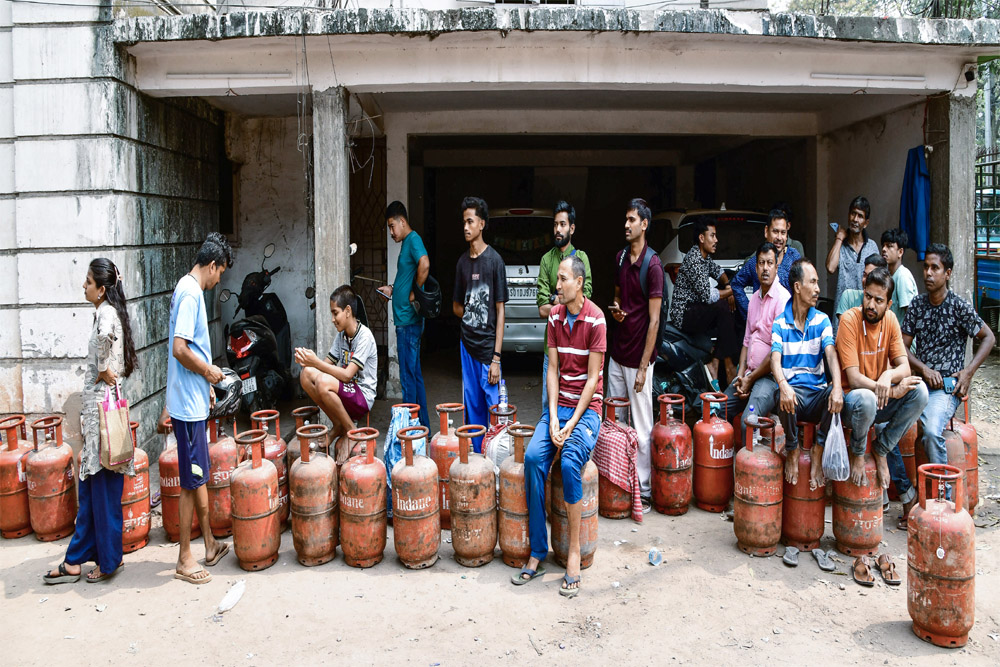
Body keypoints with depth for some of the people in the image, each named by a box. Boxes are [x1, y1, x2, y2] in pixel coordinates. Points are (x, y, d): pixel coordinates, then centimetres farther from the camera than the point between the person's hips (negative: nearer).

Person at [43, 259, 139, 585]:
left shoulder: (106, 313, -15)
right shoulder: (108, 312, 15)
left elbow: (104, 336, -34)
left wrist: (103, 370, -19)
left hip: (101, 405, -10)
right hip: (98, 404, 10)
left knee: (102, 486, -1)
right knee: (90, 487, 14)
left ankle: (108, 560, 11)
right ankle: (75, 560, 23)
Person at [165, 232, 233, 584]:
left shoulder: (188, 289, 13)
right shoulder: (190, 293, -17)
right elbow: (180, 349, -25)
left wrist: (205, 384, 19)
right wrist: (209, 371, -11)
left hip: (193, 400, 10)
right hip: (188, 404, -10)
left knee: (199, 475, 17)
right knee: (191, 481, -1)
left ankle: (209, 544, 29)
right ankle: (185, 559, 9)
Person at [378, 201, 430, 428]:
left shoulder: (413, 239, -12)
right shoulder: (406, 243, 18)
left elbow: (424, 265, -31)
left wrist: (414, 292, -21)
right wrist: (392, 289, 15)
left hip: (408, 320, -10)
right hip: (405, 319, 10)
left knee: (408, 377, -4)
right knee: (414, 375, 14)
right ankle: (423, 427, 22)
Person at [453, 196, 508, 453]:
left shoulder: (494, 260, -6)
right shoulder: (462, 261, 10)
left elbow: (500, 310, -8)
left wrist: (496, 357, -12)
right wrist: (471, 315, 3)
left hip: (488, 349, -5)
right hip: (467, 345, 6)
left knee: (494, 412, -1)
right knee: (472, 411, 12)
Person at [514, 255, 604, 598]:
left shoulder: (595, 319, -10)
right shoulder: (555, 316, 7)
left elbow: (593, 378, -11)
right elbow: (553, 369, 4)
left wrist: (573, 423, -17)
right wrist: (553, 416, -8)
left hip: (586, 407, -4)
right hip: (558, 404, 5)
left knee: (570, 461, -30)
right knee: (533, 456, -20)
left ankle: (574, 551, -16)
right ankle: (537, 553, -12)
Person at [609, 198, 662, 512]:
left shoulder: (652, 265, -13)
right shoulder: (621, 257, 9)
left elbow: (654, 320, -14)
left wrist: (643, 367, -16)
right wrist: (615, 309, -1)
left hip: (638, 358, -7)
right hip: (617, 353, 7)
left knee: (641, 428, 1)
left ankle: (643, 492, 12)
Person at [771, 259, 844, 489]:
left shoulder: (822, 320, 7)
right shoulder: (780, 323, 3)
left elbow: (831, 355, -9)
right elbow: (775, 360, -11)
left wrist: (837, 387, -30)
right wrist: (783, 386, -35)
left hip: (817, 393, 2)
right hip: (793, 391, -2)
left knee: (836, 394, -31)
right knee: (786, 396, -36)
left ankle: (818, 452, -11)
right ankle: (792, 452, -8)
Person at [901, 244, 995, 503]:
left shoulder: (959, 306, -4)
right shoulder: (917, 305, 8)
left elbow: (989, 338, 3)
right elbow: (903, 346, 9)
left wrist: (969, 372, -6)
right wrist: (924, 369, -8)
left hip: (948, 385, -4)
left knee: (931, 430, -32)